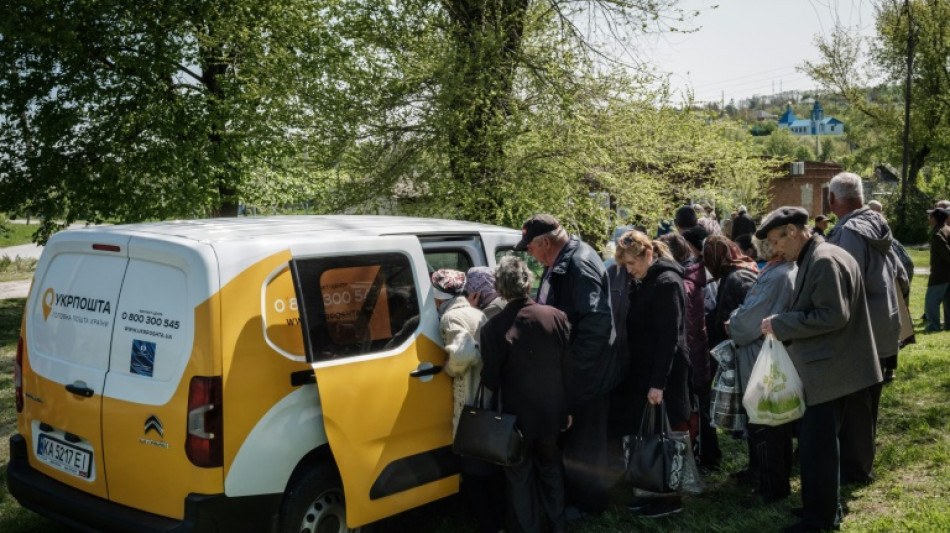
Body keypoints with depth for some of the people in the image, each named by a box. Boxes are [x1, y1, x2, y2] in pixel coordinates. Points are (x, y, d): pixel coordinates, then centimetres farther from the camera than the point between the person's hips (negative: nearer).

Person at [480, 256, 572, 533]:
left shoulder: (494, 327, -21)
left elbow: (491, 380, -14)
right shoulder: (557, 317, -12)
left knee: (520, 476, 16)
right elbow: (569, 368, -4)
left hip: (518, 415, -4)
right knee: (551, 468, 25)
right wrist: (568, 407, 8)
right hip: (552, 412, 4)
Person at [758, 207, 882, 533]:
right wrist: (784, 327, 7)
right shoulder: (813, 260, 13)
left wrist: (781, 325, -19)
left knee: (816, 447, -2)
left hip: (829, 371, -11)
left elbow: (834, 316, -24)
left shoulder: (825, 261, -19)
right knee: (818, 444, 19)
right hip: (826, 369, 11)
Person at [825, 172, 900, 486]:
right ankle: (861, 460, 32)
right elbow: (899, 273, 15)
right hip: (882, 327, 9)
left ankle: (855, 470, 11)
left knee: (853, 403, 2)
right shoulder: (877, 225, 7)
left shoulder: (849, 232, -21)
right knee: (865, 400, 20)